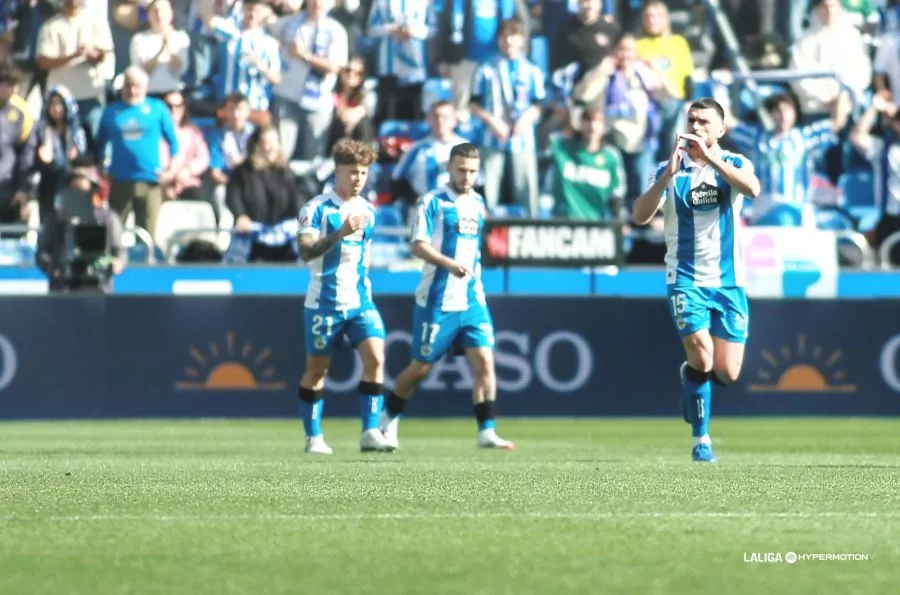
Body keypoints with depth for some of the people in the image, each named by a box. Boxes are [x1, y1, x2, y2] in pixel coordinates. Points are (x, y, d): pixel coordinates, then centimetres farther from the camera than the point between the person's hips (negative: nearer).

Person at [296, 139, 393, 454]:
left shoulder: (368, 211, 9)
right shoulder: (316, 209, -9)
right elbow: (306, 251, -22)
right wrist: (341, 232, -33)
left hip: (360, 301, 4)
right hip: (324, 303, -4)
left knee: (375, 358, -15)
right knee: (317, 369, 6)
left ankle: (370, 433, -14)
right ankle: (313, 437, 19)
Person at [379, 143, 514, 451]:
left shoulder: (478, 204, 12)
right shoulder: (433, 202, -7)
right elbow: (418, 245, -16)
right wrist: (449, 264, -28)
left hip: (472, 300, 5)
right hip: (437, 301, -5)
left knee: (484, 361, -10)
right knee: (421, 367, 4)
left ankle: (486, 432, -9)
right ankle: (388, 420, 24)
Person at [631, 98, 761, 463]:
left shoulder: (734, 164, 0)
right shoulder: (670, 170, -1)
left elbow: (752, 189, -23)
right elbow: (640, 216, -15)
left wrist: (710, 157, -31)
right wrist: (669, 174, -27)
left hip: (729, 281, 1)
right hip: (687, 280, -1)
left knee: (727, 374, 0)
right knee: (702, 357, -19)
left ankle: (691, 376, 35)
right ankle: (701, 439, -1)